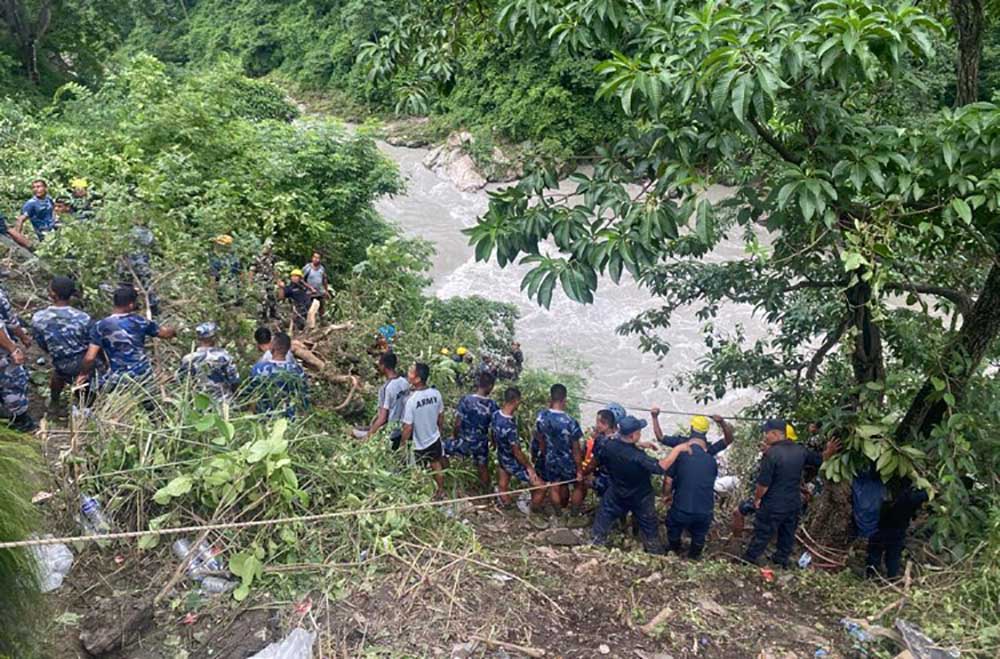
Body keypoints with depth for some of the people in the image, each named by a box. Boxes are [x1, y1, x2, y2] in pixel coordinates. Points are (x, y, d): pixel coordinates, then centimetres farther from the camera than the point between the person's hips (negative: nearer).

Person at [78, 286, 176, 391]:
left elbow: (89, 358, -10)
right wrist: (174, 331, 35)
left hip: (119, 379, -3)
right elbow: (165, 333, 12)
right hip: (144, 375, 3)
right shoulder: (140, 322, -2)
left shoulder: (101, 327, -9)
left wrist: (83, 373, 9)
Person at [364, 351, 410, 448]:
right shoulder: (404, 382, -3)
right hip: (401, 430, 7)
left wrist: (369, 434, -14)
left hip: (389, 434, -7)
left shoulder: (386, 388, -24)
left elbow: (382, 418, -23)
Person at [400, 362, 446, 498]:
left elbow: (408, 427, -23)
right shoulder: (436, 393, -14)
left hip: (418, 444, -5)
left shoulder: (411, 400, -31)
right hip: (434, 438, 5)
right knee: (436, 465, 27)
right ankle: (440, 490, 45)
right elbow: (441, 417, 0)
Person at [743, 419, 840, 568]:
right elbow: (820, 460, 16)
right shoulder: (800, 450, -1)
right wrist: (829, 451, 34)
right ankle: (781, 564, 28)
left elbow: (763, 483, -20)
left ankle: (747, 565, 14)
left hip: (773, 506, -6)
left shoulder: (772, 453, -22)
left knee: (761, 537, 5)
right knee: (787, 539, 17)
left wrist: (757, 498, -4)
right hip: (794, 505, 6)